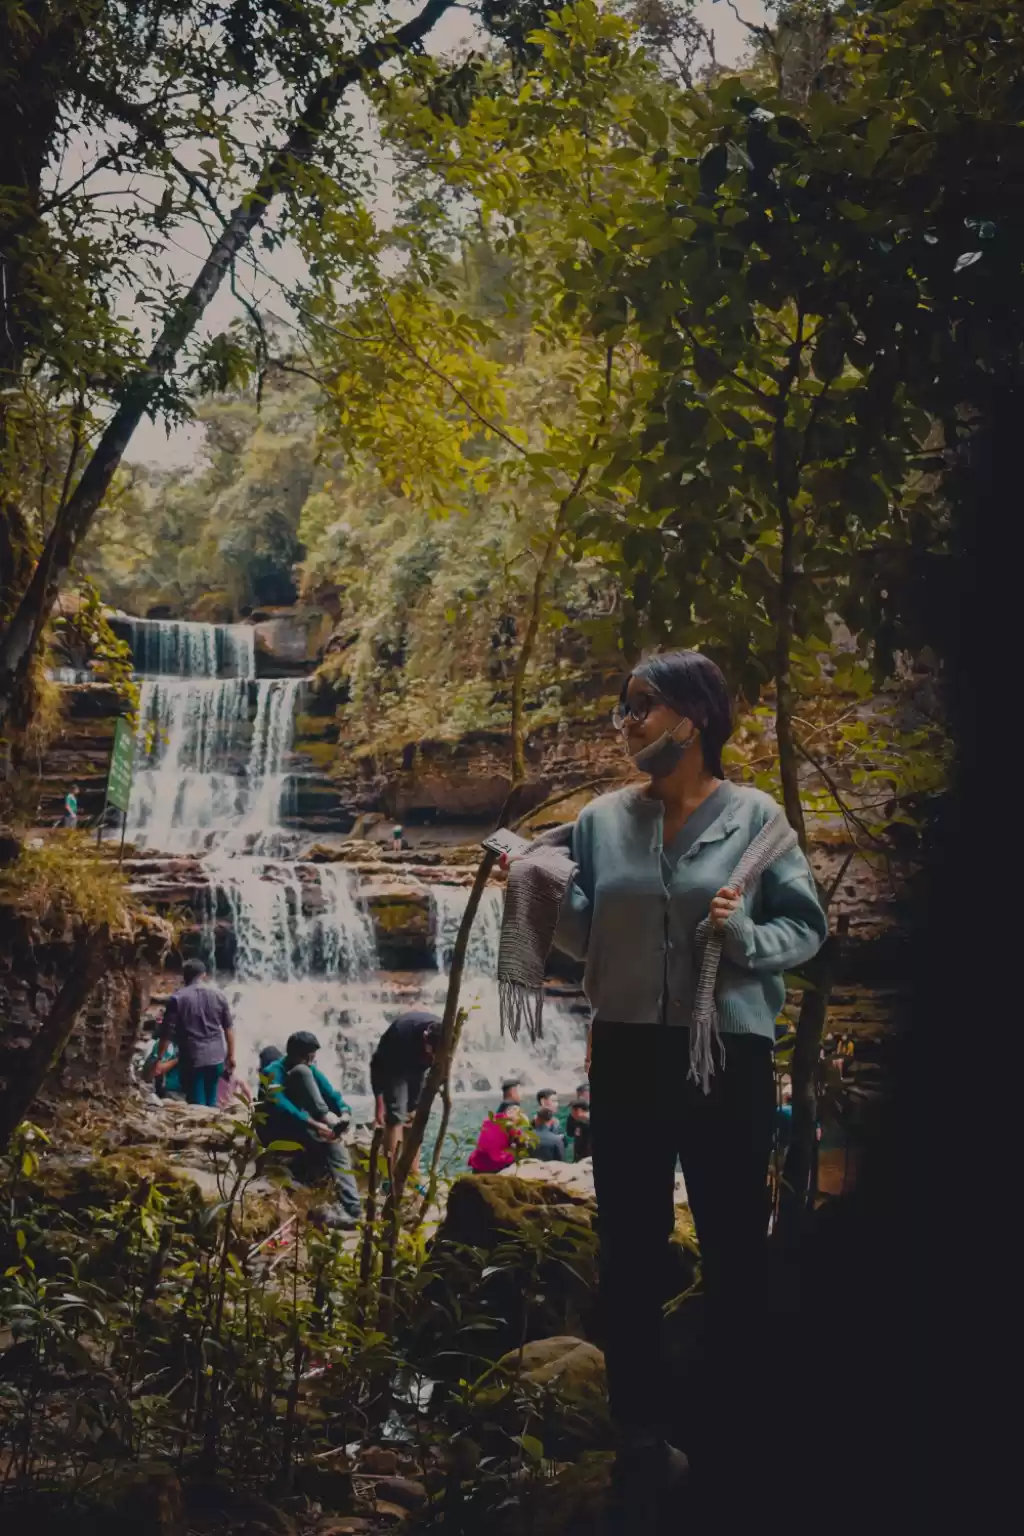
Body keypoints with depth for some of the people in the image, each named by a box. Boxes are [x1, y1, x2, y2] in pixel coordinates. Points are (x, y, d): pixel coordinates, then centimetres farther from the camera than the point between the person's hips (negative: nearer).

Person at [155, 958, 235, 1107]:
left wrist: (159, 1059, -1)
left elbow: (168, 1032, -8)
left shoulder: (178, 998, -7)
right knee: (211, 1103, 18)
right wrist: (231, 1055, 14)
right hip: (216, 1057, 4)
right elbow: (228, 1027, 6)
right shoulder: (218, 995, 3)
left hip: (191, 1058, -3)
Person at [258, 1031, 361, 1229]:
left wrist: (345, 1113, -27)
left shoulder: (310, 1070, 5)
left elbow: (331, 1094, -4)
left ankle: (351, 1206, -38)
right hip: (276, 1130, -6)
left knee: (333, 1141, -28)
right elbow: (281, 1107, -31)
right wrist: (314, 1124, -43)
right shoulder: (273, 1072, -16)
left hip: (301, 1129, 6)